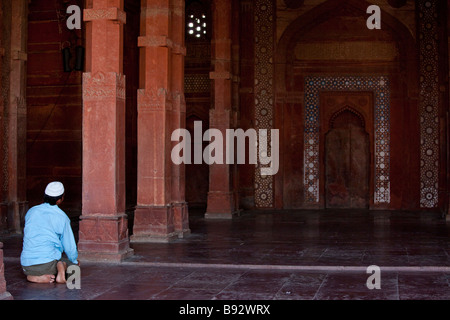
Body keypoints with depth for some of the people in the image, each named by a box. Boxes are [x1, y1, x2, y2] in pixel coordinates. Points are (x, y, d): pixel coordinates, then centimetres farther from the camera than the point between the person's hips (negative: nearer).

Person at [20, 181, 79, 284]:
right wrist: (75, 262, 22)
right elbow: (69, 246, 1)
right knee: (70, 260, 25)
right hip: (47, 262, -4)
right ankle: (61, 267, -11)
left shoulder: (31, 211, 10)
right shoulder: (61, 217, -4)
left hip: (27, 265, 4)